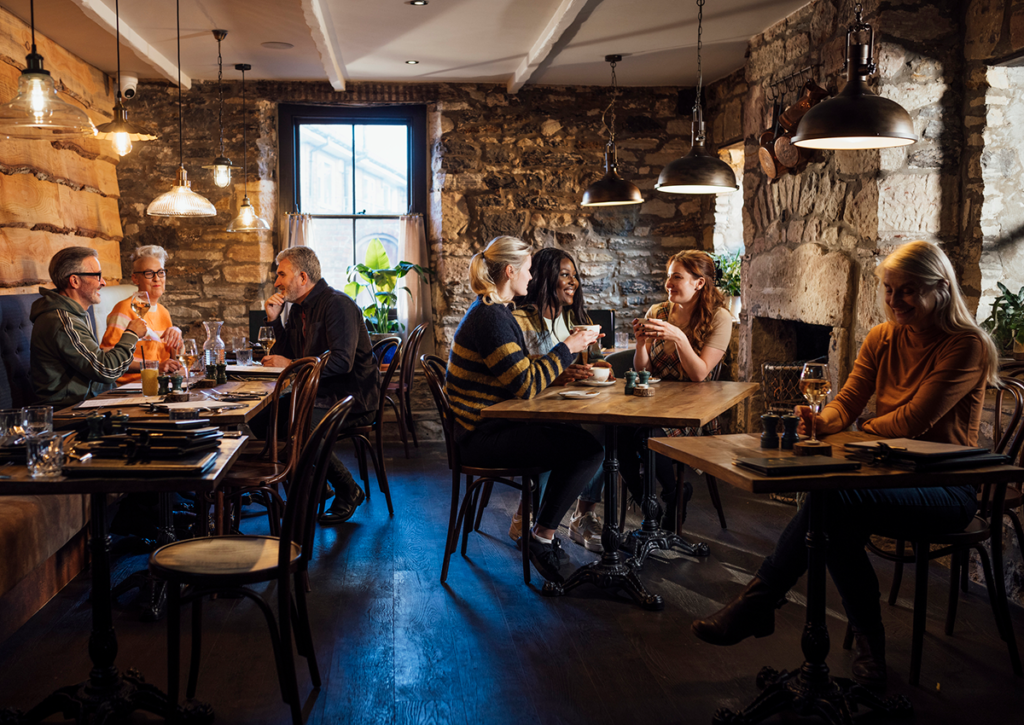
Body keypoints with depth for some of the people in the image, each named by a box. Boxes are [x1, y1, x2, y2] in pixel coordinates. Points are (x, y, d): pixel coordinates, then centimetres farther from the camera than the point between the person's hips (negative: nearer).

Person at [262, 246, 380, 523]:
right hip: (322, 392, 9)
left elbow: (342, 362, -24)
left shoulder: (337, 304, -15)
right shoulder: (298, 308, 14)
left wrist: (291, 365, -18)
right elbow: (283, 355, 16)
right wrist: (274, 320, 4)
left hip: (353, 396, -9)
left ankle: (348, 491, -10)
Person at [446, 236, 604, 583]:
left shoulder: (491, 310, 14)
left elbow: (520, 370, 20)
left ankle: (538, 528, 19)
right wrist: (567, 348, -12)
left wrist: (568, 348, 14)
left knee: (579, 436, 13)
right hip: (483, 437, -11)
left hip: (487, 424, 11)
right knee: (588, 450, -14)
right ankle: (542, 538, 2)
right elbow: (526, 385, -23)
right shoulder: (490, 317, -20)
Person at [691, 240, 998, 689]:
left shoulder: (966, 346, -10)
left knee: (833, 501, -33)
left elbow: (913, 420, -17)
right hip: (893, 477, 6)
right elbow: (848, 400, 2)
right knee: (838, 524, -31)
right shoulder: (882, 339, 10)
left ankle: (756, 604, -20)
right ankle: (869, 644, -16)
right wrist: (823, 422, -20)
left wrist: (861, 432, -2)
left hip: (947, 491, -6)